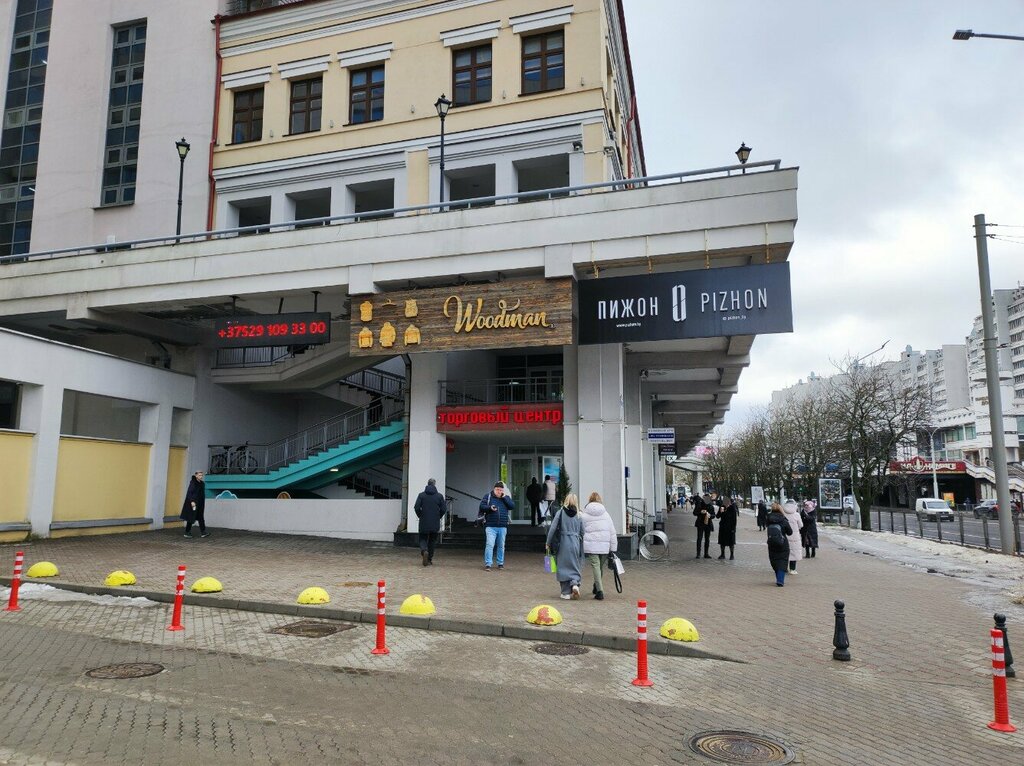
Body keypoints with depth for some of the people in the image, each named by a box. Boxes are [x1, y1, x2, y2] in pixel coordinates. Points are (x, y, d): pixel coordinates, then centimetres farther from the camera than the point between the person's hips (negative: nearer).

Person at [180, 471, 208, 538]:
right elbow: (189, 493, -17)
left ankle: (203, 532, -6)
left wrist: (203, 504, 16)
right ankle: (187, 532, 11)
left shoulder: (202, 483, 11)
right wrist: (192, 501, -26)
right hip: (193, 503, -7)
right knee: (191, 517, 0)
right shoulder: (192, 483, -11)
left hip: (200, 504, 7)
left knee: (201, 518, 0)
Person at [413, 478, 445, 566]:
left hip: (424, 523, -1)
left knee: (423, 539, 10)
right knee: (432, 541, 13)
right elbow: (443, 509, -4)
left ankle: (424, 550, -20)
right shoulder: (439, 496, -1)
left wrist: (420, 516, 10)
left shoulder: (421, 495, -2)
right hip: (435, 523, 1)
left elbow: (416, 508, -7)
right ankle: (429, 559, 15)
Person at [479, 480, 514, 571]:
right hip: (490, 526, -3)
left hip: (503, 527, 3)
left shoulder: (506, 497, 11)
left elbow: (512, 506, -1)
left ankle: (500, 563, 23)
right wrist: (490, 508, -18)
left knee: (501, 546, 11)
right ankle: (487, 564, -8)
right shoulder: (488, 496, 3)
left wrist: (504, 497, -8)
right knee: (489, 544, -11)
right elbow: (481, 507, -1)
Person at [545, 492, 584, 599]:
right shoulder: (579, 515, 5)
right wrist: (581, 549, 12)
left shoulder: (560, 512, -3)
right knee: (574, 566, 12)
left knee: (563, 566, 6)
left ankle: (566, 592, 7)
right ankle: (575, 584, -13)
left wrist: (548, 543, 0)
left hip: (563, 543, -2)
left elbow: (553, 528, -7)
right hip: (575, 544, 2)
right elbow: (582, 533, 3)